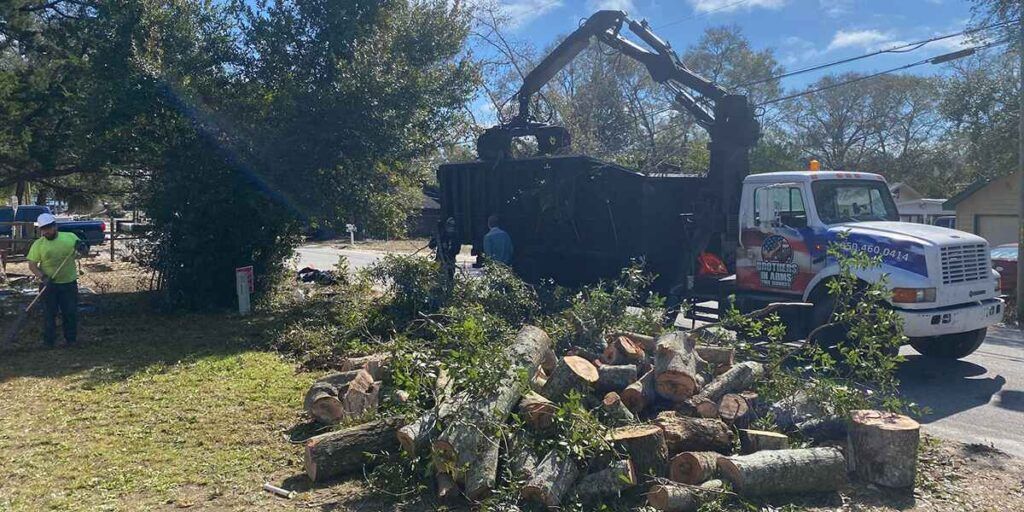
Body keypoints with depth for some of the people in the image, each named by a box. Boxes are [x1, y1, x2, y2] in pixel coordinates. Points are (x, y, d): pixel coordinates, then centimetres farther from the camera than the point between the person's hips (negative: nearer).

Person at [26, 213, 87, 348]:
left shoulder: (70, 237, 0)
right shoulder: (38, 244, -1)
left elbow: (85, 250, 8)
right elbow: (32, 265, -3)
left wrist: (82, 246, -17)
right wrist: (42, 277, -19)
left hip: (69, 283, 1)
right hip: (48, 285, -1)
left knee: (71, 312, 6)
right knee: (49, 313, 6)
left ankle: (71, 338, 19)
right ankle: (49, 340, 17)